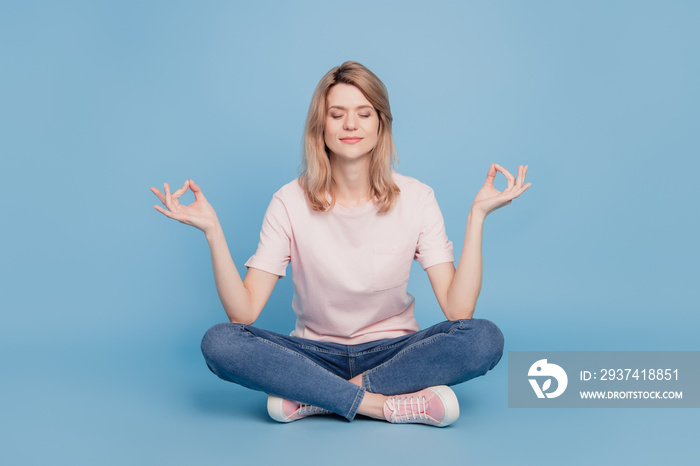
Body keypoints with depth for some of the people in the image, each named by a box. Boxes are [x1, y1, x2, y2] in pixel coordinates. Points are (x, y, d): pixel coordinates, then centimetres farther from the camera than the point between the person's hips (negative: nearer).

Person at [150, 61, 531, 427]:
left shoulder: (415, 198, -6)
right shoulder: (291, 202, -7)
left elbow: (458, 309, -15)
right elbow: (243, 313, -14)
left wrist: (476, 216, -20)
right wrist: (212, 231, -23)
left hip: (393, 351, 1)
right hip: (316, 354, 0)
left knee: (484, 339, -28)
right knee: (219, 343, -27)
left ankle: (313, 398, -20)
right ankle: (392, 404, -24)